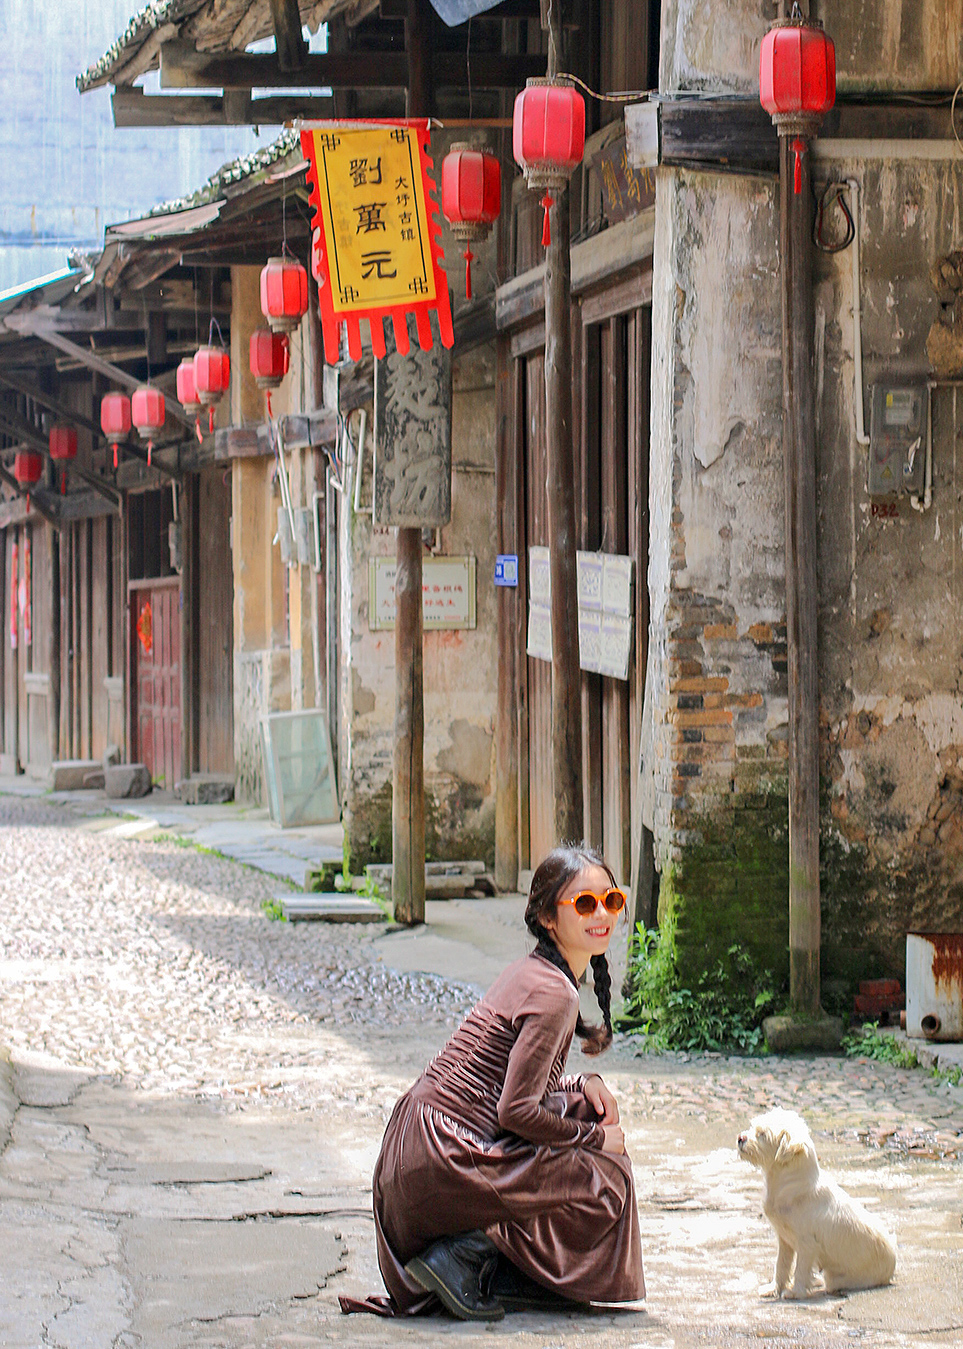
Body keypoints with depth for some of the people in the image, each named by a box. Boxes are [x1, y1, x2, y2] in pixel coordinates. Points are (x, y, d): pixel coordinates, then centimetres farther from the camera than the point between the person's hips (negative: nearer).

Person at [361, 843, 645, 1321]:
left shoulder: (532, 972, 15)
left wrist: (581, 1086, 6)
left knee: (585, 1108, 19)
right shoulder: (554, 993, -15)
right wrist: (595, 1139, -5)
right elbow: (518, 1110, -18)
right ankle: (464, 1256, -6)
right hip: (444, 1160, -10)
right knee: (605, 1180, -5)